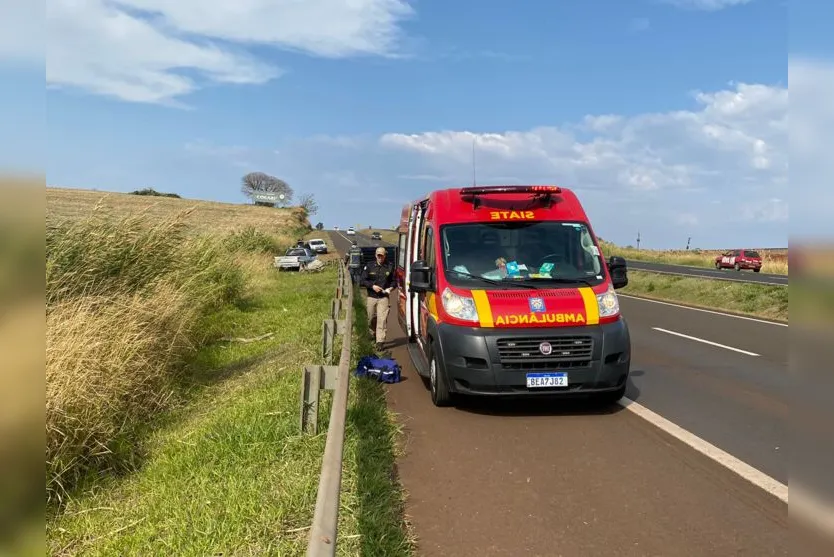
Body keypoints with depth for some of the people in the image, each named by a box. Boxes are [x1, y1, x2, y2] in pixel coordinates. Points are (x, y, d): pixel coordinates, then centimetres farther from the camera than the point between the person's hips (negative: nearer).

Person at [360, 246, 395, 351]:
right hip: (371, 297, 1)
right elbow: (362, 281, 2)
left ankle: (380, 342, -12)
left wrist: (390, 288, -6)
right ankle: (372, 335, 39)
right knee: (371, 319, 12)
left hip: (384, 297, -1)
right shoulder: (369, 266, 2)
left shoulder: (390, 267, 4)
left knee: (382, 319, -11)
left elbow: (393, 281, 14)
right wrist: (372, 286, -11)